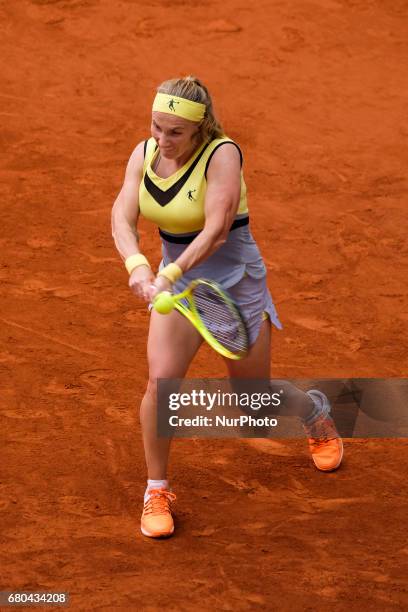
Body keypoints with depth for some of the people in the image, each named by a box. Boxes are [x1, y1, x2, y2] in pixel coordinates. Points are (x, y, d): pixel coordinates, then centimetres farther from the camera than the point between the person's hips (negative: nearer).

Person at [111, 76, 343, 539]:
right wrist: (137, 265, -34)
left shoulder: (222, 154, -22)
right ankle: (157, 491, 0)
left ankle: (314, 410, 44)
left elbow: (216, 229, -31)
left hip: (235, 280, -4)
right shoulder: (144, 154, -6)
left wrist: (171, 275, -42)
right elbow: (122, 217, -15)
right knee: (161, 379, -17)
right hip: (175, 279, 4)